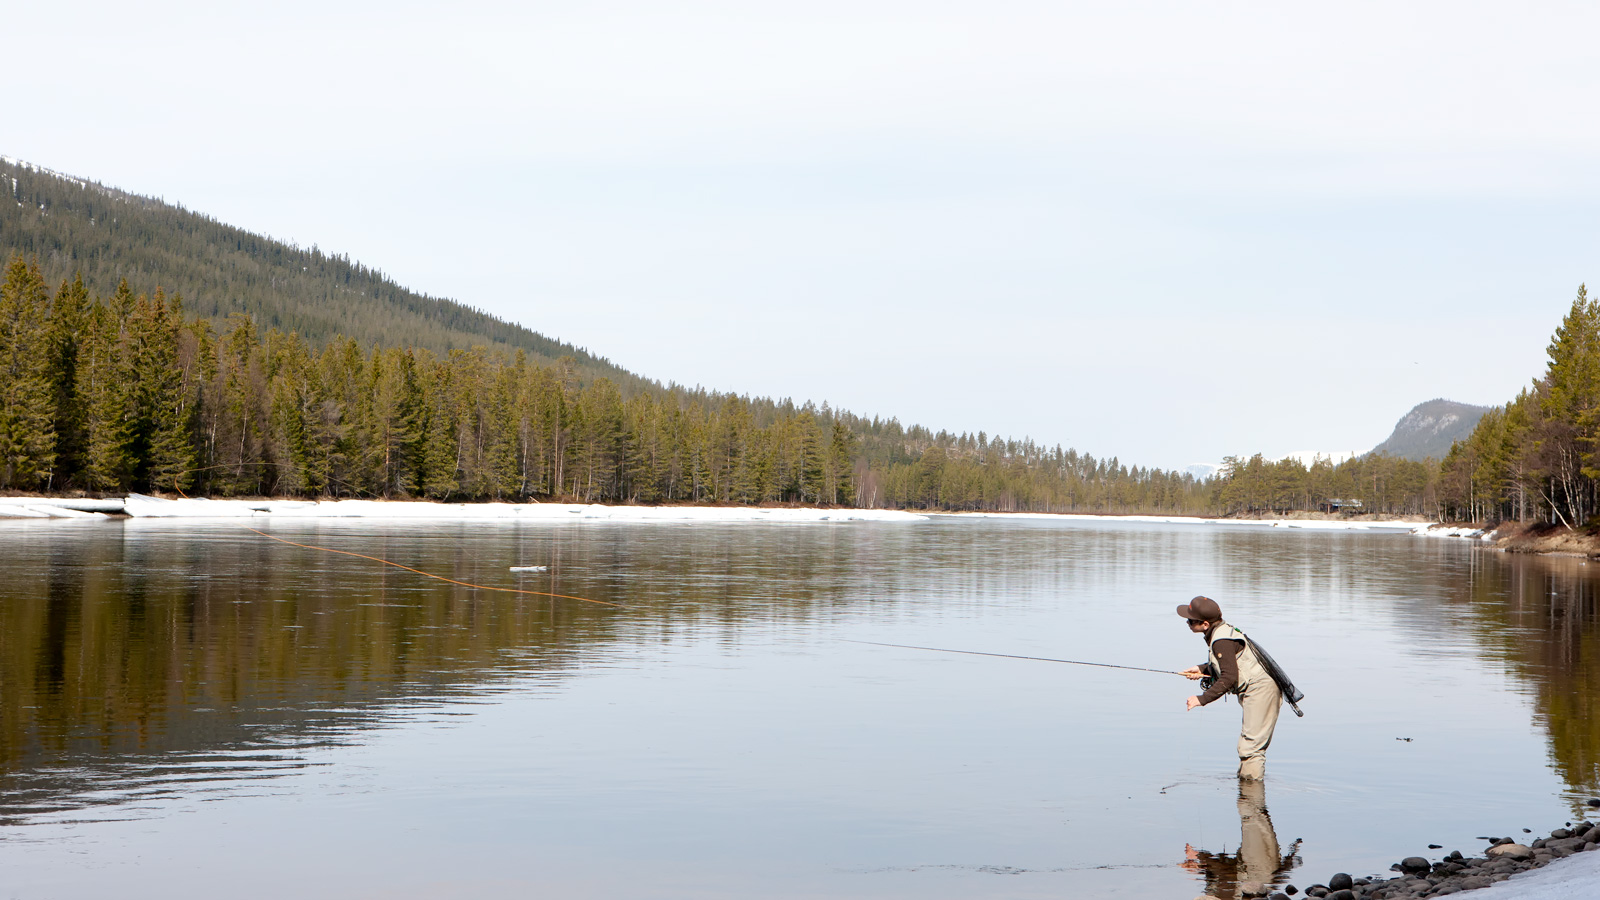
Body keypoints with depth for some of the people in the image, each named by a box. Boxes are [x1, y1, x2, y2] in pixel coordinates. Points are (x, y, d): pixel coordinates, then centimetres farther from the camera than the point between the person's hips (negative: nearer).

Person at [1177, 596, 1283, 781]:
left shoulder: (1222, 641, -21)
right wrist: (1202, 670, 11)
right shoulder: (1221, 632, 10)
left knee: (1251, 748, -10)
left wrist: (1202, 699, -22)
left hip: (1260, 691, -11)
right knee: (1246, 746, 19)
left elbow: (1229, 678, -26)